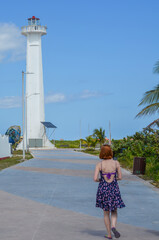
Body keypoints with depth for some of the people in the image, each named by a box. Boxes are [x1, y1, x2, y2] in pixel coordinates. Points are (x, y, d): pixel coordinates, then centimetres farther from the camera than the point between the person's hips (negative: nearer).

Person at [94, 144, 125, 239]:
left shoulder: (99, 165, -9)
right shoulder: (116, 163, -6)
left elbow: (95, 179, -14)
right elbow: (120, 177, -2)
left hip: (103, 189, 0)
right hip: (114, 189, 0)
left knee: (106, 213, 14)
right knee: (114, 211, 15)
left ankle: (109, 234, 16)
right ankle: (113, 227, -13)